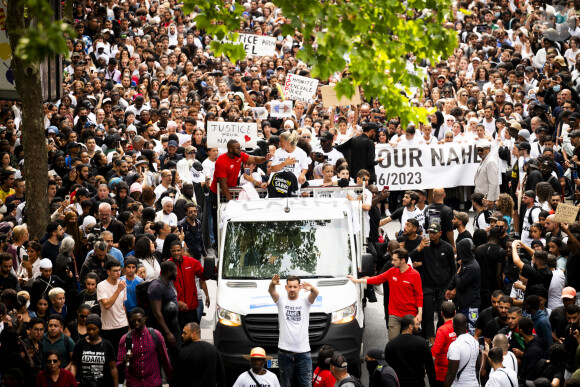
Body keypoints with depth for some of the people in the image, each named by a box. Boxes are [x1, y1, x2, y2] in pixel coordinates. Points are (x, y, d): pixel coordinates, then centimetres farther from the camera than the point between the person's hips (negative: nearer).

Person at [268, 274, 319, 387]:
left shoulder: (305, 300, 3)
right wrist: (272, 284, -42)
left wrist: (311, 288, -44)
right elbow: (271, 291, -17)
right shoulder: (281, 299, 3)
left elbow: (316, 293, -18)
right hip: (284, 351, 0)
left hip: (303, 352, 0)